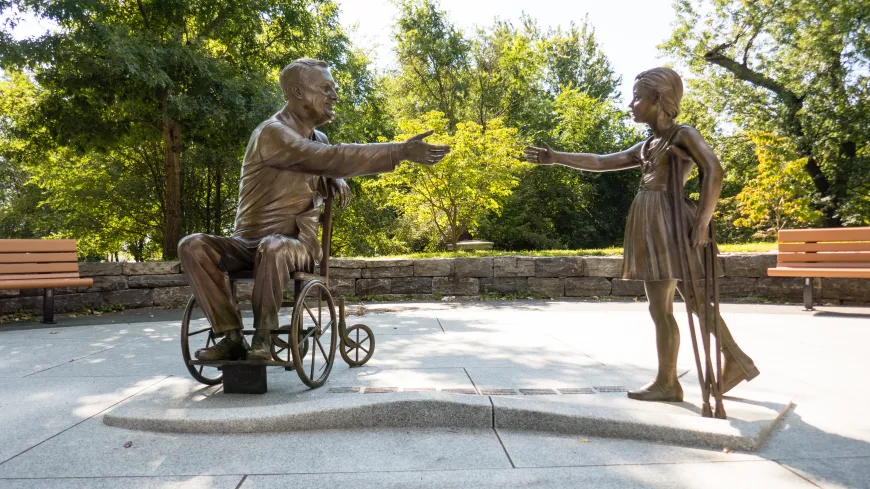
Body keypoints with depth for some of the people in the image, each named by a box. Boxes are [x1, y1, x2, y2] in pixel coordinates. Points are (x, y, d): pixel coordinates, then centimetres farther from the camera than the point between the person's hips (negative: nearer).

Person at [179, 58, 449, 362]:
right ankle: (232, 337, -22)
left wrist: (336, 181, 1)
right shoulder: (272, 133, -13)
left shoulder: (318, 140, 8)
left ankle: (262, 338, -20)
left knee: (274, 247, -35)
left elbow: (325, 171, 30)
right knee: (192, 246, -27)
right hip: (248, 244, -1)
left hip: (297, 247, 2)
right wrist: (401, 151, -32)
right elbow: (331, 159, -28)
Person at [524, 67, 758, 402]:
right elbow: (601, 162, 20)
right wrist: (555, 158, 19)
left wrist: (702, 223, -20)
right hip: (652, 226, 8)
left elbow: (714, 172, -14)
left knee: (661, 308, -4)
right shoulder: (647, 146, 20)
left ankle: (667, 383, 7)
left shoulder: (684, 135, -2)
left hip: (668, 223, -8)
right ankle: (737, 362, 21)